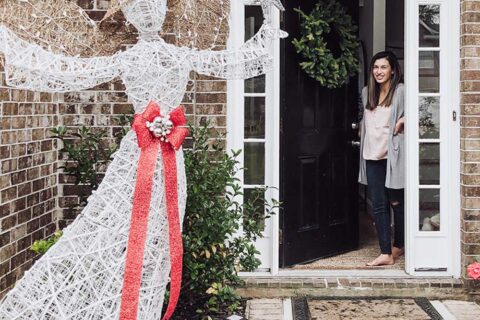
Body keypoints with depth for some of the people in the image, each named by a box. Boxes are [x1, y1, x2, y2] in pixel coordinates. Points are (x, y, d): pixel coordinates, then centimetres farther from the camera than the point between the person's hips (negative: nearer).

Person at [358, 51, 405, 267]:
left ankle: (398, 246, 25)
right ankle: (385, 253, 3)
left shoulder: (401, 91, -7)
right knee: (379, 205, 2)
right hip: (372, 155, 6)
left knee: (396, 202, 7)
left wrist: (403, 121, -22)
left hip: (393, 155, -6)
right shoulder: (367, 92, 14)